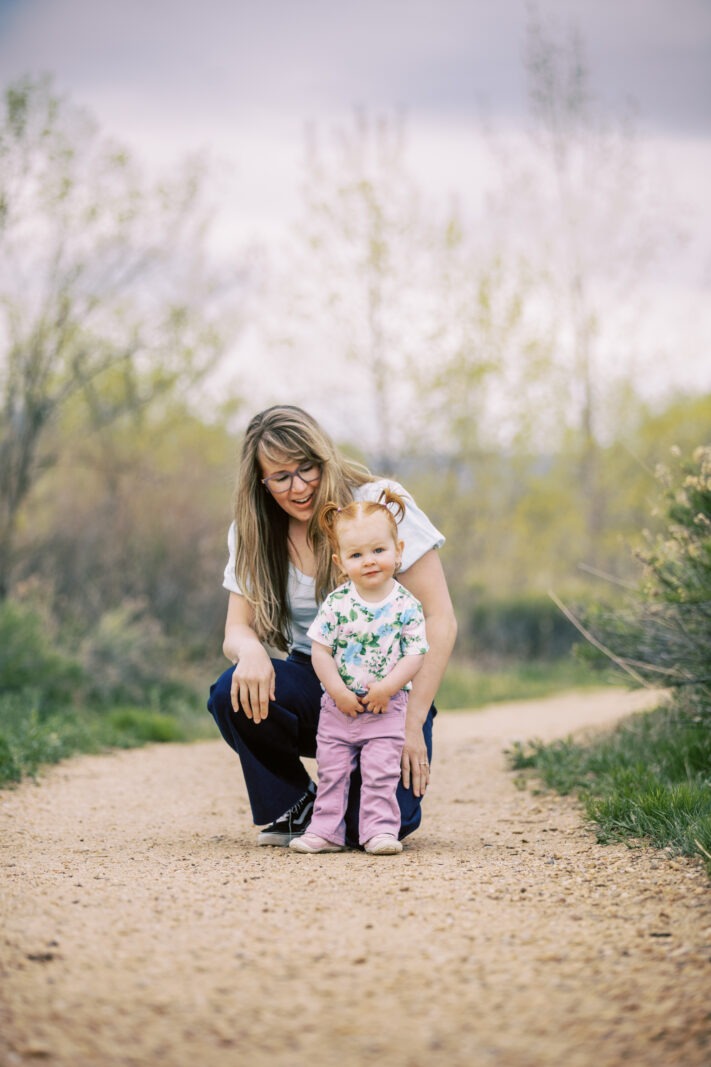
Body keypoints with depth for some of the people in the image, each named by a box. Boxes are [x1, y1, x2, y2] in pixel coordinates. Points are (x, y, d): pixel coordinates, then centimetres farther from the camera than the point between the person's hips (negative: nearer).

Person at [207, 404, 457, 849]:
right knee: (232, 693, -29)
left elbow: (440, 620, -12)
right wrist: (251, 650, -26)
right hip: (313, 685, 3)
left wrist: (413, 721, -18)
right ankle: (294, 808, -1)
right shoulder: (254, 532, 2)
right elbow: (237, 627, 1)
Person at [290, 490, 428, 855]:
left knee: (381, 771, -4)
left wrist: (386, 688, -19)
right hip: (338, 705, 2)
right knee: (332, 770, 7)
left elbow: (415, 655, -8)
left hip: (387, 707, -2)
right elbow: (320, 650, -5)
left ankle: (380, 829, 4)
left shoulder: (406, 606, -8)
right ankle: (326, 830, 16)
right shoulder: (336, 603, -6)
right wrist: (338, 691, -14)